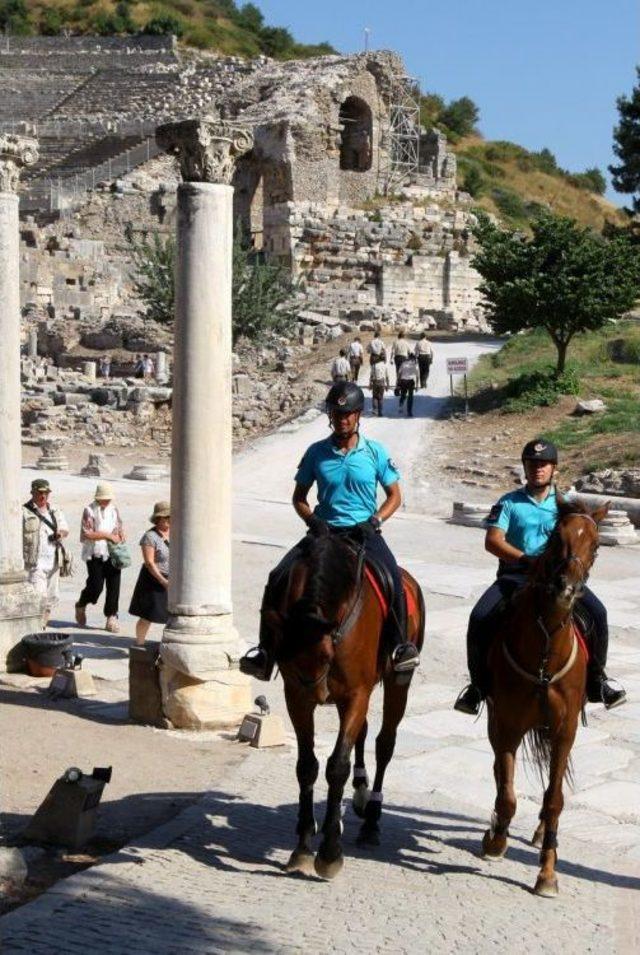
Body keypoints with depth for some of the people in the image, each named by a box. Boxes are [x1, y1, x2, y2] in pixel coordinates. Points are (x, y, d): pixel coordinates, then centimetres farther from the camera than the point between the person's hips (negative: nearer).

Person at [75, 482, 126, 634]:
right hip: (95, 554, -5)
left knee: (114, 586, -1)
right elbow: (87, 534, -13)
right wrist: (108, 536, -16)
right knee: (96, 586, -8)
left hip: (112, 554, 5)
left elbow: (119, 526, 23)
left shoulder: (113, 509, 12)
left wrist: (121, 534, 0)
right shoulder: (90, 510, -6)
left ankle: (111, 618, 6)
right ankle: (81, 606, 21)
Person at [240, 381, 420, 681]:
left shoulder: (375, 452, 2)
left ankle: (400, 645, -18)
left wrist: (374, 520, -8)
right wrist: (312, 520, -7)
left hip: (363, 532, -1)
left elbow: (394, 496, 9)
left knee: (393, 578, -31)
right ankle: (265, 650, -10)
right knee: (278, 578, -18)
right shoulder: (317, 453, 4)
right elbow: (299, 497, 13)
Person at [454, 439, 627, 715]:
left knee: (596, 612, -22)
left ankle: (596, 680, -4)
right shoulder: (509, 503, 7)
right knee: (479, 618, -24)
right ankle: (479, 684, -5)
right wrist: (526, 559, -20)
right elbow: (493, 541, -6)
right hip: (515, 575, -1)